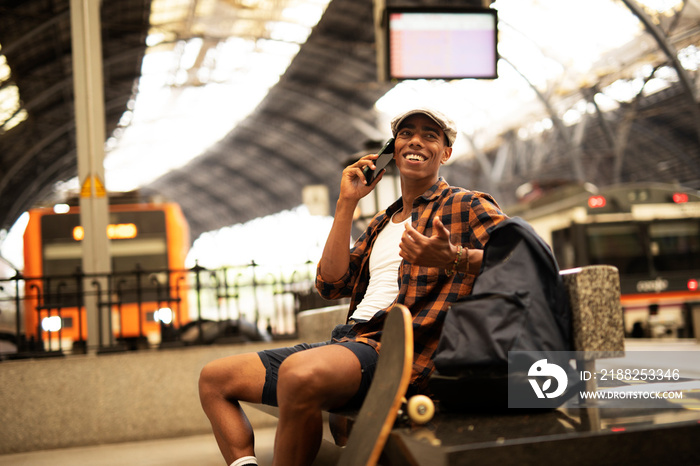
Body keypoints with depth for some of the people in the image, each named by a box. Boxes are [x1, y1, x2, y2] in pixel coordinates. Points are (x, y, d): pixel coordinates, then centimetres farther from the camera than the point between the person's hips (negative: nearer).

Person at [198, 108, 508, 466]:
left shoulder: (465, 206, 4)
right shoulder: (382, 223, 26)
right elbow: (331, 285, 14)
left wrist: (451, 258, -32)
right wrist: (347, 204, 10)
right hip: (348, 339, 9)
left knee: (300, 373, -40)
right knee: (214, 378, 10)